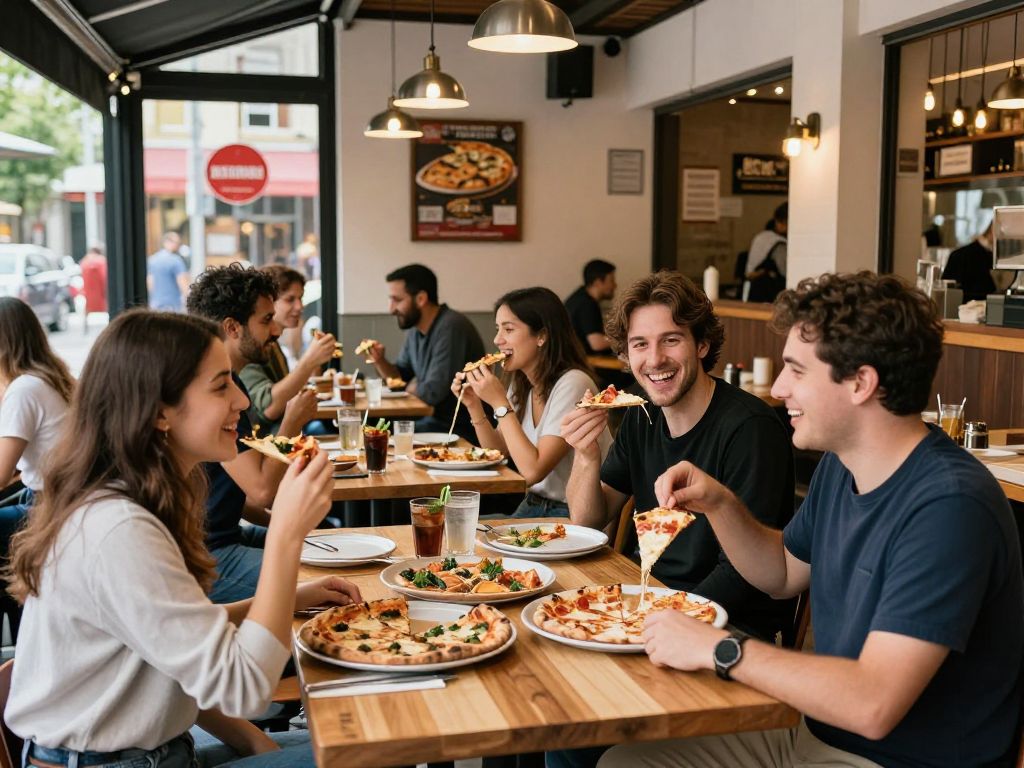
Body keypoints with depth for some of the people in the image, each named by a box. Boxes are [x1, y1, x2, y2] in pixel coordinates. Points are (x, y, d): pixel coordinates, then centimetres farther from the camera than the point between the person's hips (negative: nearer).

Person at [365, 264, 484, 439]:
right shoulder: (415, 329, 8)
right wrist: (380, 361, -1)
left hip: (461, 430, -8)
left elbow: (432, 392, -24)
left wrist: (411, 387, -3)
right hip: (432, 418, 8)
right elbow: (400, 376, 19)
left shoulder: (451, 327, -22)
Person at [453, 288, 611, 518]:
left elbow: (533, 471, -24)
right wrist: (474, 405, -3)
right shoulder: (521, 384, 5)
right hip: (533, 505, 7)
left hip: (572, 513, -7)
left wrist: (500, 403, -22)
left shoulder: (572, 384, -20)